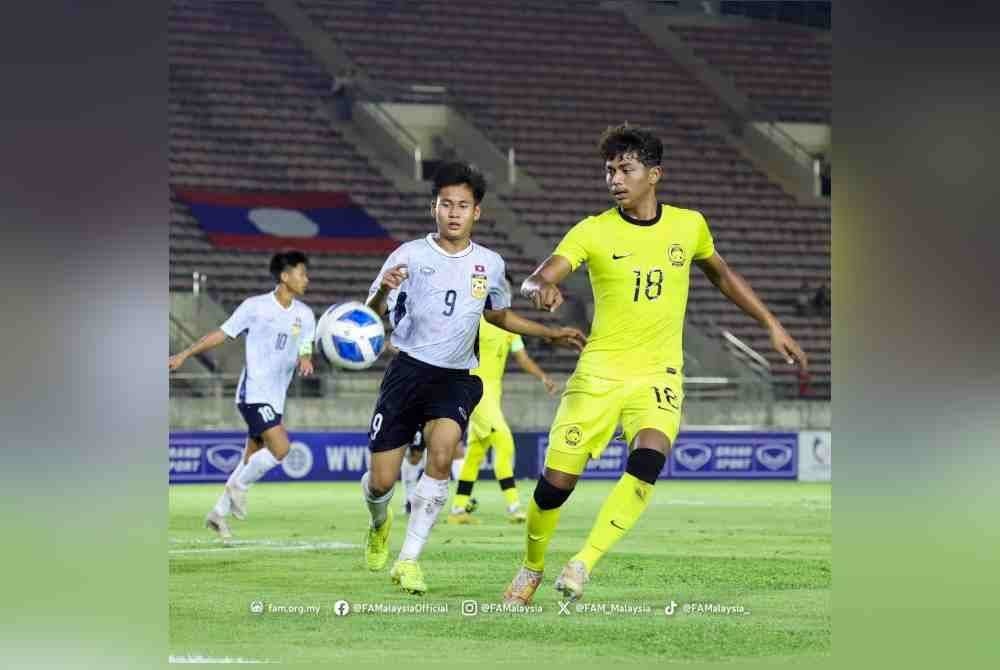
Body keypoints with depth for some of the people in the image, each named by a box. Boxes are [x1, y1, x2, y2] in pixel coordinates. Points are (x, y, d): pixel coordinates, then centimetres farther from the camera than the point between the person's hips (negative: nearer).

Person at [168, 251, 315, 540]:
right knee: (280, 447, -21)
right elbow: (221, 334, 1)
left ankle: (219, 512, 23)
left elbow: (304, 352, 10)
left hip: (275, 398, 6)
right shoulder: (255, 307, -6)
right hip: (253, 393, -6)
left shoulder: (305, 315, 8)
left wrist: (305, 361, -15)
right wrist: (184, 354, 1)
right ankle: (239, 486, 0)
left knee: (252, 460, 10)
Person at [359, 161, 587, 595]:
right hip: (409, 369, -2)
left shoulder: (490, 264, 6)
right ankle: (380, 522, 36)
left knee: (441, 456, -26)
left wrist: (551, 334, 19)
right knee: (381, 481, -3)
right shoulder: (410, 255, -5)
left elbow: (499, 315, 26)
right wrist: (383, 290, -33)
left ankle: (409, 560, -17)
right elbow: (373, 314, -10)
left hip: (456, 379, 2)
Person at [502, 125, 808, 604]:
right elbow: (535, 281, -15)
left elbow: (722, 276, 23)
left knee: (648, 459, -27)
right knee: (555, 482, -4)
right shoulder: (593, 231, -5)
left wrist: (772, 326, 21)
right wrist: (542, 289, -40)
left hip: (658, 375, 1)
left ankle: (583, 563, -22)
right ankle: (531, 569, 22)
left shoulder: (688, 225, 4)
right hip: (599, 371, -1)